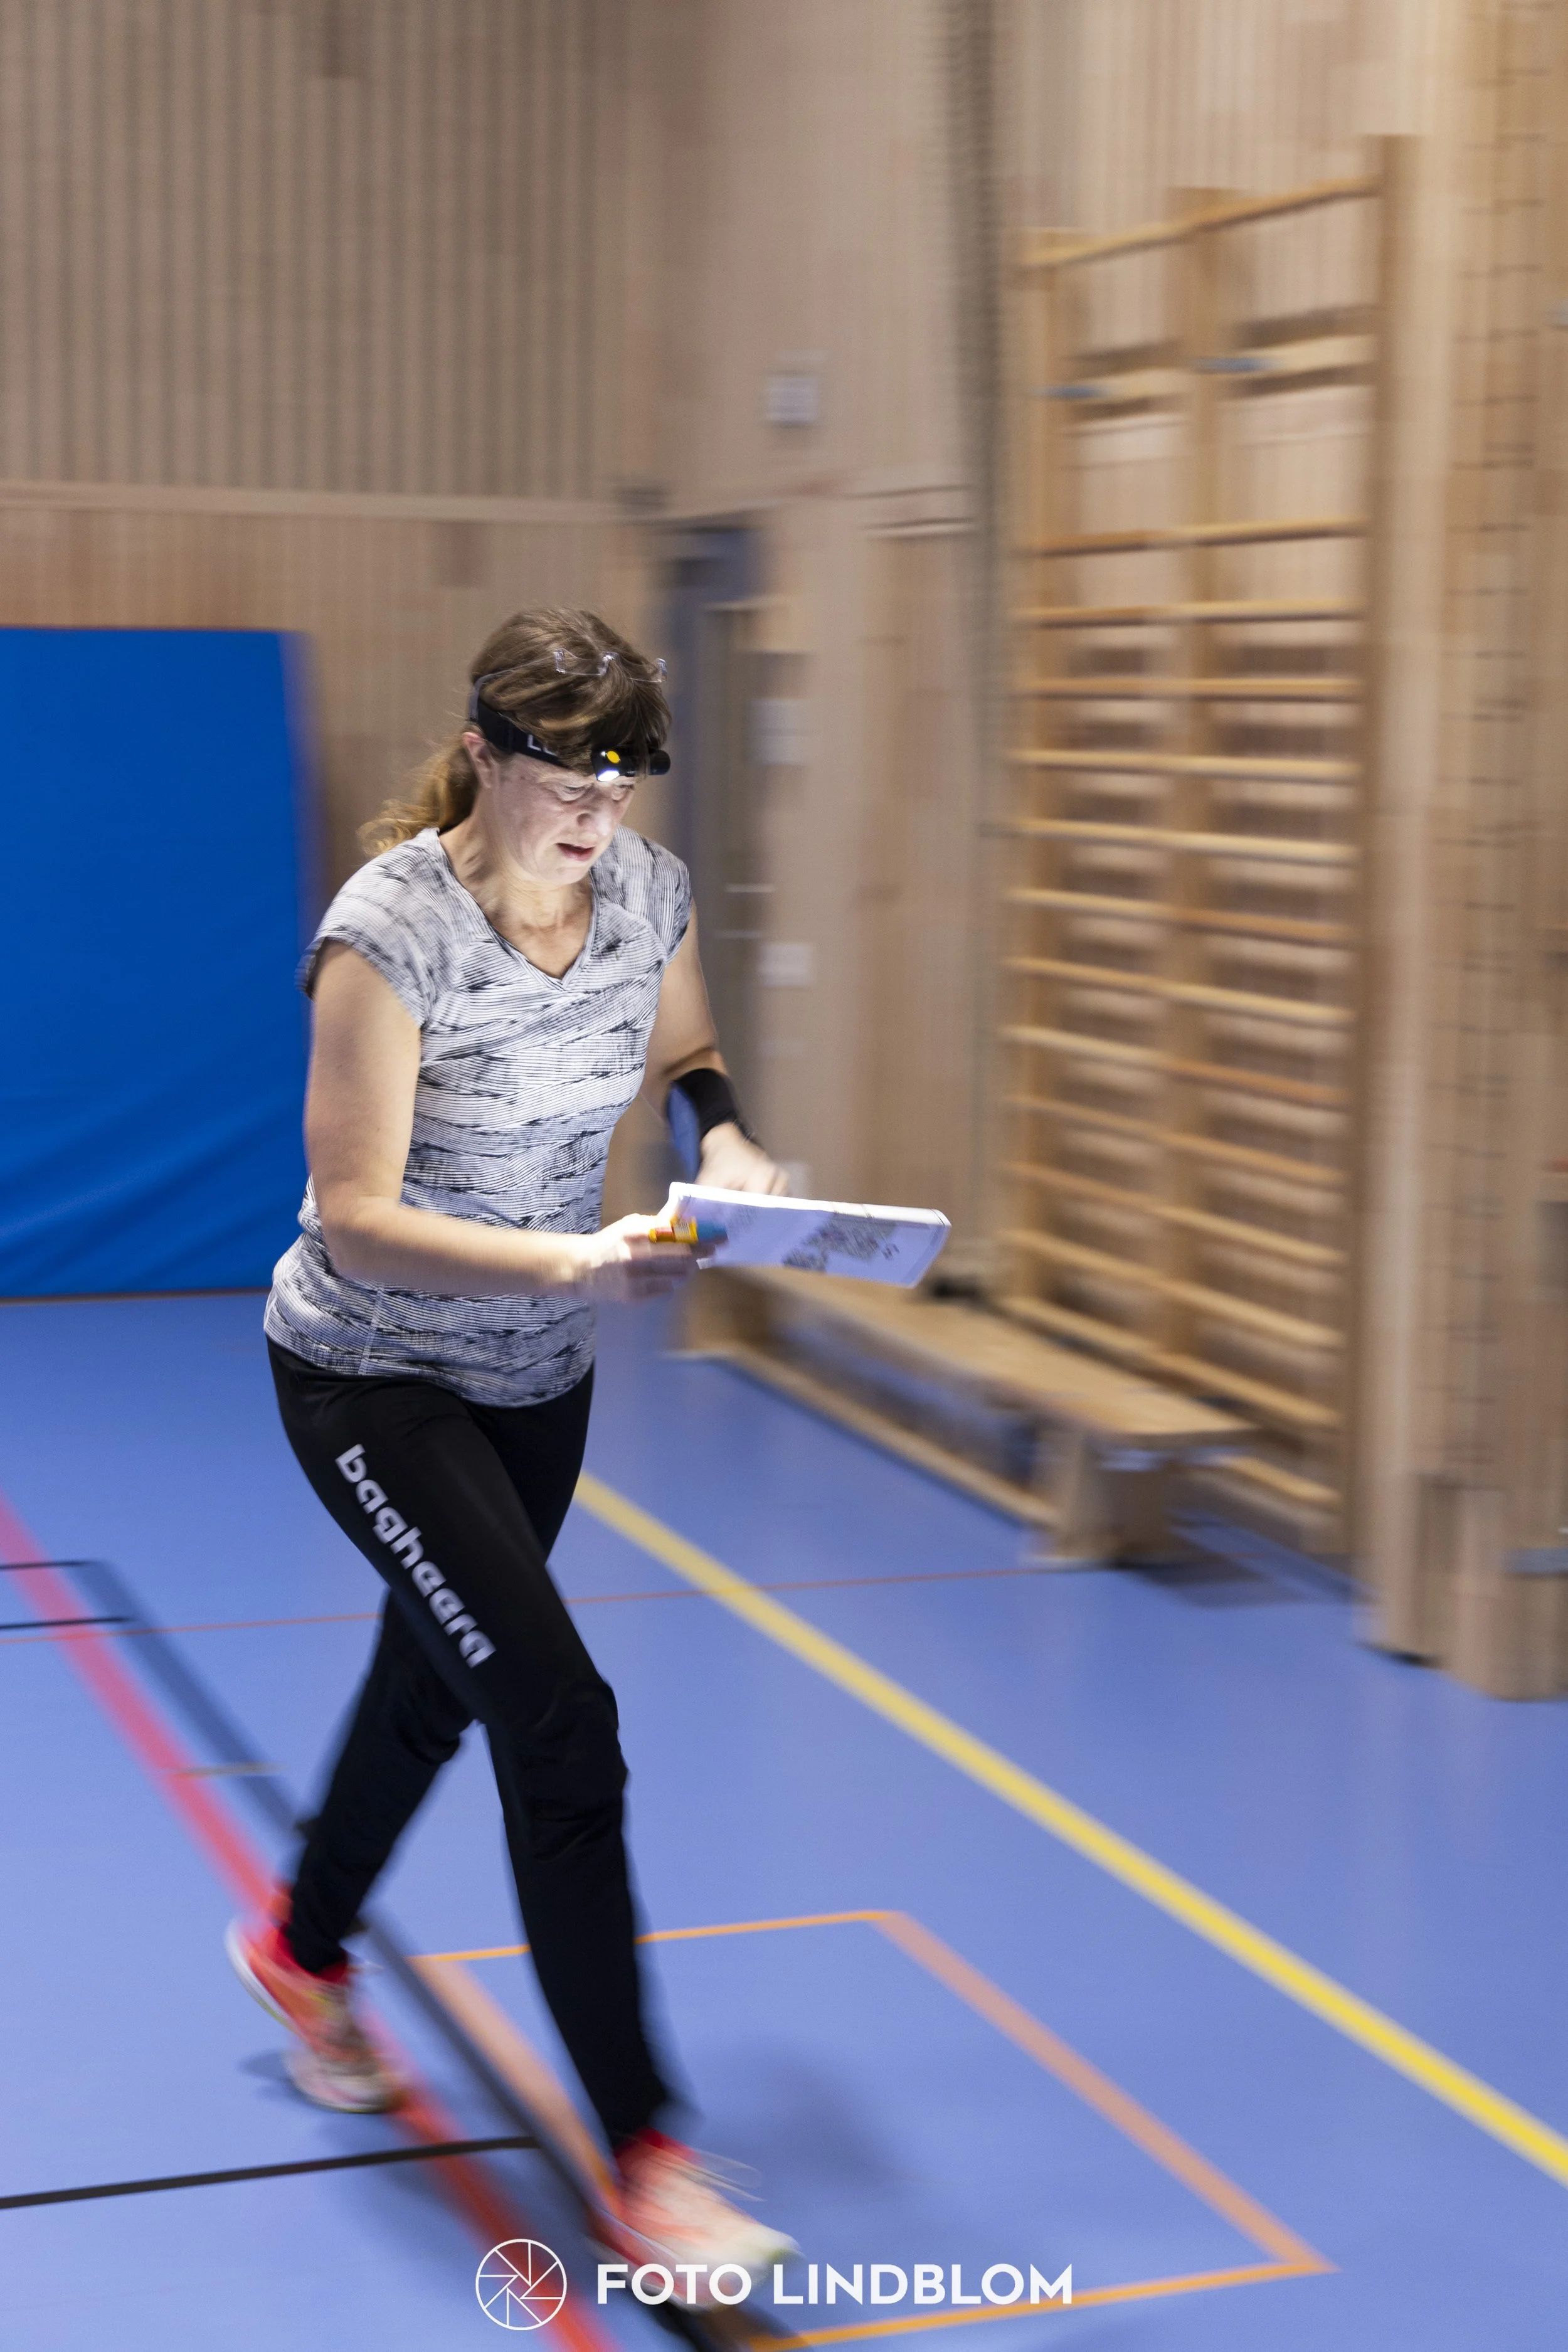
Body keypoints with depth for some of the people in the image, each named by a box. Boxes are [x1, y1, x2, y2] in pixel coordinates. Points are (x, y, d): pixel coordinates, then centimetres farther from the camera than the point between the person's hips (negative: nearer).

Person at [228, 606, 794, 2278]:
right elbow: (354, 1213, -25)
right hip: (373, 1378, -6)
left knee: (438, 1683, 24)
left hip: (541, 1380, 7)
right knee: (562, 1723, -15)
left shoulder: (645, 890, -8)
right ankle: (643, 2168, -6)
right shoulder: (388, 928, -25)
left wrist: (724, 1139, -11)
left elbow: (683, 1054, 12)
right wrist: (568, 1263, -38)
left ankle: (303, 1950, 54)